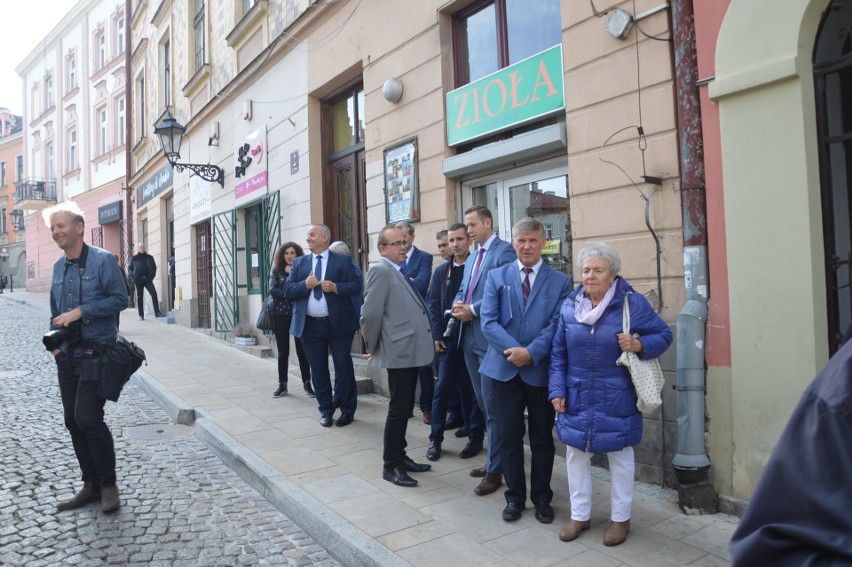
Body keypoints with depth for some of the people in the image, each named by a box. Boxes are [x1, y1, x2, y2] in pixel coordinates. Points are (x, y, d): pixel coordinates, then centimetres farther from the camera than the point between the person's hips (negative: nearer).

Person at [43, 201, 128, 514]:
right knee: (73, 421, 9)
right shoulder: (58, 266, 12)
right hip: (67, 357, 7)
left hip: (96, 355, -7)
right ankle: (91, 485, 23)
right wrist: (54, 342, 9)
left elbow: (120, 298, -13)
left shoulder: (102, 260, -8)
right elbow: (55, 311, 20)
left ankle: (108, 486, 6)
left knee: (88, 418, -11)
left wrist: (81, 311, -18)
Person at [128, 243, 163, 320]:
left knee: (154, 294, -14)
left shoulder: (149, 257, 11)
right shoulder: (134, 258, 9)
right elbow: (130, 269, 12)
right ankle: (141, 315, 9)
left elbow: (154, 267, 15)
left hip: (148, 279, 0)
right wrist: (133, 276, -4)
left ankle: (157, 312, -11)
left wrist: (152, 276, 2)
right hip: (138, 280, 0)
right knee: (140, 297, 4)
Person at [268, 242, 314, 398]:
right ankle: (282, 384, 15)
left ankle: (307, 383, 11)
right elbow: (272, 289, -6)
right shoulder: (276, 270, 7)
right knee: (283, 352, 7)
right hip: (281, 314, 1)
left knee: (302, 350, -1)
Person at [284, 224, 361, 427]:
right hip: (310, 325, 3)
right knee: (318, 369, 8)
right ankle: (326, 410, 22)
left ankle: (347, 409, 19)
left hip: (338, 324, -3)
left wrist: (336, 287, -20)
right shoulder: (299, 263, 9)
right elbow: (288, 291, 3)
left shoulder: (343, 261, 1)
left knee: (343, 367, 4)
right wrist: (305, 285, -15)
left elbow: (356, 287, -5)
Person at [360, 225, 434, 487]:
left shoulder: (399, 273, 17)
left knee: (404, 408, 16)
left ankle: (400, 457, 28)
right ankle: (390, 465, 11)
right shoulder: (380, 271, -11)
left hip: (412, 350, 9)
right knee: (398, 409, -1)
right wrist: (373, 347, -8)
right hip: (399, 351, -9)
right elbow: (371, 313, -18)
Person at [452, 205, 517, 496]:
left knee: (492, 406, -3)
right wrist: (458, 305, -1)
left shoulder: (505, 251, -9)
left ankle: (495, 470, 7)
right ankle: (492, 460, 28)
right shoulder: (471, 257, 19)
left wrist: (473, 309, -16)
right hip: (469, 338, 9)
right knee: (483, 403, 16)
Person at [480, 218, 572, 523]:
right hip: (505, 369, 1)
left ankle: (542, 498, 28)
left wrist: (531, 353, -19)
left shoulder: (560, 281, 1)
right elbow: (488, 322, -5)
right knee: (509, 437, 9)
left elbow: (557, 325, -7)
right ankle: (515, 497, 25)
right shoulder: (497, 276, 4)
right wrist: (515, 351, -16)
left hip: (541, 370, -1)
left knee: (542, 438, 12)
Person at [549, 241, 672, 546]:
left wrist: (640, 344, -23)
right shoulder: (569, 306, -1)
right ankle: (580, 515, 30)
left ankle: (620, 518, 31)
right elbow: (558, 353, 5)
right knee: (575, 454, 12)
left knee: (620, 456, 12)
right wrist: (557, 390, -1)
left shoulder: (632, 303, -10)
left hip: (617, 398, -3)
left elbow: (664, 335, -2)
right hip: (577, 397, 3)